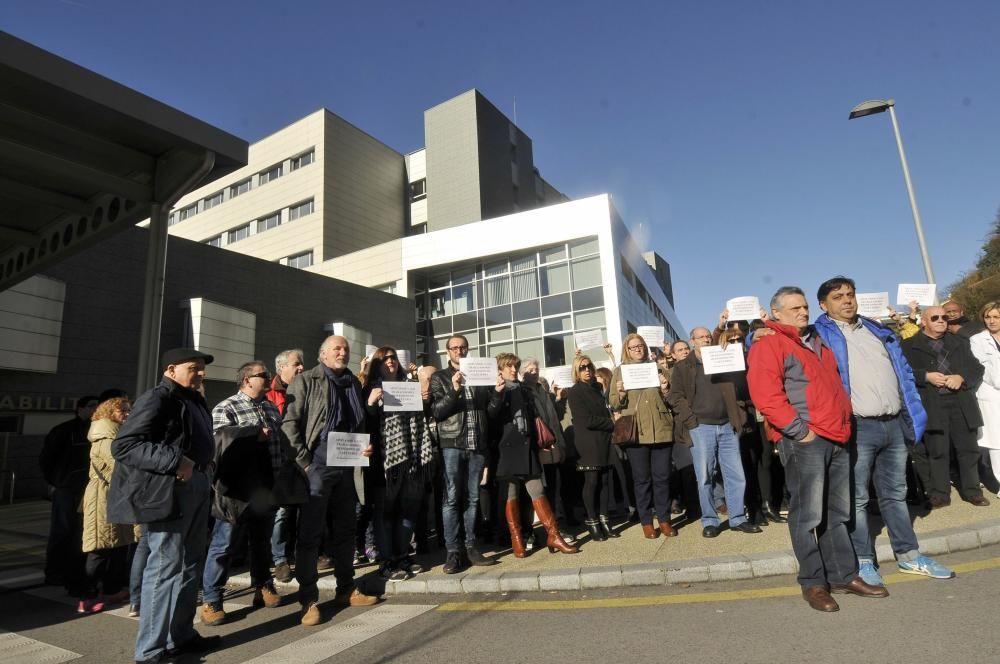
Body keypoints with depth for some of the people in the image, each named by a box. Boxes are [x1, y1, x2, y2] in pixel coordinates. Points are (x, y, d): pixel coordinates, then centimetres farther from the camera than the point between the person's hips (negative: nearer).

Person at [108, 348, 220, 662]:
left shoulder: (193, 400, 15)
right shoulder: (157, 399, -13)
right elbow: (122, 445, -20)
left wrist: (200, 467, 7)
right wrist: (174, 461, -25)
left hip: (194, 488, 10)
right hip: (166, 491, -9)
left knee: (189, 565, 16)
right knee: (166, 567, -1)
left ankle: (181, 636, 30)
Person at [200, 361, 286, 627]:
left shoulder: (271, 408, 14)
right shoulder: (226, 408, -10)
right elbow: (222, 439, -26)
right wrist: (256, 433, -18)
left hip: (266, 489, 7)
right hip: (237, 491, -7)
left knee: (262, 542, 19)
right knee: (224, 546, 3)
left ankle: (264, 587, 33)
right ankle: (211, 601, 16)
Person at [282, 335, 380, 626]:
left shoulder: (353, 383, 15)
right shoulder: (305, 381, -2)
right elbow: (290, 422, -9)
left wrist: (365, 446, 4)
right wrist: (303, 462, -15)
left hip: (347, 465, 6)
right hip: (317, 464, -6)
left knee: (345, 530, 14)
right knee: (310, 532, 0)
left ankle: (346, 590, 27)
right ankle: (308, 599, 10)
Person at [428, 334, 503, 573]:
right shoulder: (439, 378, 6)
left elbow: (493, 407, 9)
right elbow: (436, 411, -6)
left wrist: (498, 390, -9)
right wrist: (454, 390, -17)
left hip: (477, 445, 3)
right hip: (452, 444, -3)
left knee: (473, 498, 8)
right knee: (452, 498, -2)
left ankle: (470, 547, 16)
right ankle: (452, 551, 4)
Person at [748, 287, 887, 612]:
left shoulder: (816, 339, 21)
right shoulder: (768, 343, -7)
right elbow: (765, 394, -18)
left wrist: (844, 423, 17)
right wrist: (799, 430, -17)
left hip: (836, 438, 8)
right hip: (803, 441, -8)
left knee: (838, 513, 15)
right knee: (809, 515, -2)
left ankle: (844, 575, 25)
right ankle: (813, 582, 9)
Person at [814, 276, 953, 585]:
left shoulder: (877, 329, 17)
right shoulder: (821, 335, -2)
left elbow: (903, 371, 19)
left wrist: (914, 414, 13)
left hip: (894, 423, 6)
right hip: (857, 427, -6)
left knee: (895, 493, 17)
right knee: (857, 498, 2)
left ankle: (909, 555, 29)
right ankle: (863, 561, 12)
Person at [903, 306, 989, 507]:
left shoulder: (960, 343, 17)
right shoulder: (909, 345, 3)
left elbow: (977, 368, 12)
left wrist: (961, 377, -7)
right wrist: (926, 376, -16)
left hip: (961, 403, 4)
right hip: (932, 406, -4)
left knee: (968, 448, 10)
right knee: (936, 451, 0)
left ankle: (971, 491, 24)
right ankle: (939, 494, 9)